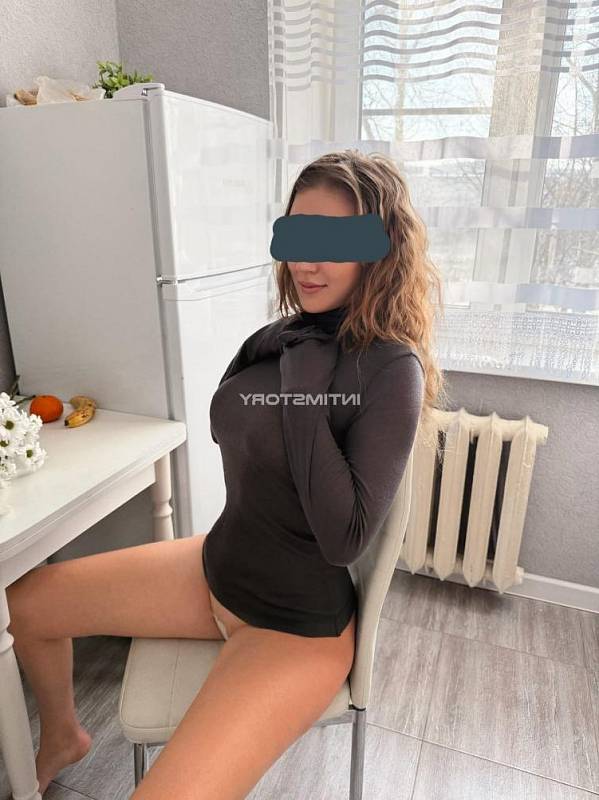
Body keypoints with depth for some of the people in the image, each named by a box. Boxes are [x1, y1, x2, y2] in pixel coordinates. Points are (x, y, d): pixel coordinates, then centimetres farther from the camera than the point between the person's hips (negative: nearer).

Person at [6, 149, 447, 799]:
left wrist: (301, 387, -27)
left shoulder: (390, 369, -22)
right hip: (216, 568, 7)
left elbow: (345, 539, -26)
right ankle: (62, 737, 42)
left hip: (297, 625, -6)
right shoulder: (283, 335, -3)